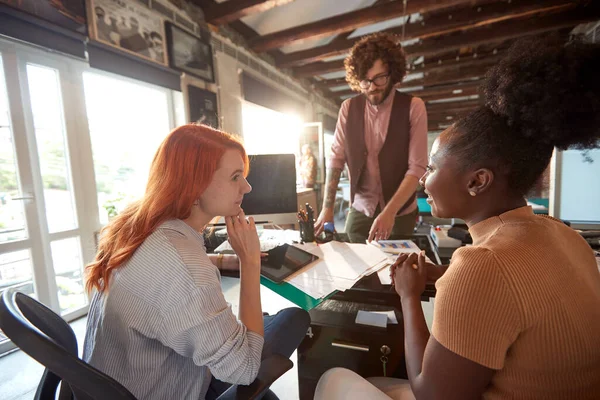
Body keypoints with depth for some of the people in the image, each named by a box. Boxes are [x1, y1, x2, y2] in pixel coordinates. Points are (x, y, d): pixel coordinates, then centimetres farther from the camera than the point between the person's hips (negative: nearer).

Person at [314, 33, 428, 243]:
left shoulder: (413, 107, -8)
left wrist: (389, 212, -22)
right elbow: (336, 158, -2)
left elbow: (417, 167, -12)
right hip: (359, 211, 2)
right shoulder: (348, 108, -1)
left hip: (400, 213, -1)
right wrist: (327, 208, -7)